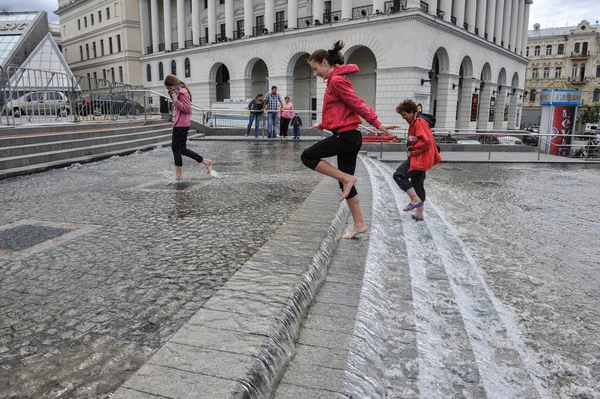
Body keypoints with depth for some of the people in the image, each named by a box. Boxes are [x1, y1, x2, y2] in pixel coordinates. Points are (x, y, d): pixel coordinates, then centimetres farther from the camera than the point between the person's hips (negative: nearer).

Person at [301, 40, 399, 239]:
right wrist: (322, 125, 32)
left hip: (346, 136, -10)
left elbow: (357, 104, -17)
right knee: (346, 181, 10)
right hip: (348, 136, 10)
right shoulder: (335, 81, 18)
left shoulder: (337, 81, -11)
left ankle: (347, 178, -5)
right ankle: (359, 224, 15)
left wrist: (377, 124, -19)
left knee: (308, 156, -2)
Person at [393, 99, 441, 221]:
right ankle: (419, 214, 19)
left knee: (398, 175, -11)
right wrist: (411, 151, 9)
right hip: (420, 159, 10)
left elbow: (426, 141, -24)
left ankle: (415, 199, -8)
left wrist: (412, 151, -16)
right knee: (417, 185, 13)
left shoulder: (420, 122, -14)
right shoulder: (414, 122, 17)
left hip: (420, 158, -10)